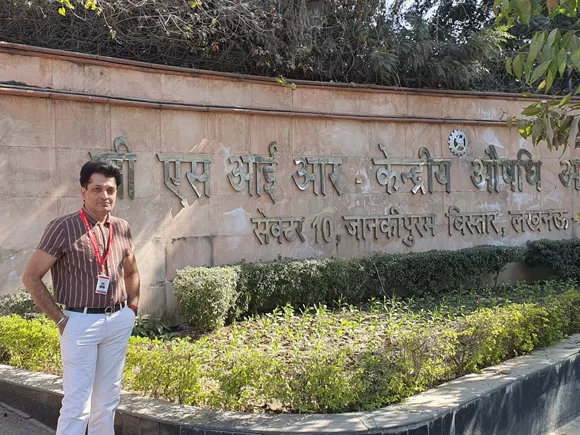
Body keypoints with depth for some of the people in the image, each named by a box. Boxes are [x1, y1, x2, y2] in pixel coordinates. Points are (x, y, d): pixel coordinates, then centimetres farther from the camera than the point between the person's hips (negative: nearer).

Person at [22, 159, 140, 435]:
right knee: (77, 403, -3)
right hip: (81, 321, -5)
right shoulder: (64, 228, -9)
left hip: (119, 321, 5)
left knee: (108, 400, 14)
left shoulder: (121, 228, 7)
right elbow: (31, 277, -7)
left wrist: (132, 308, 12)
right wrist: (60, 320, -8)